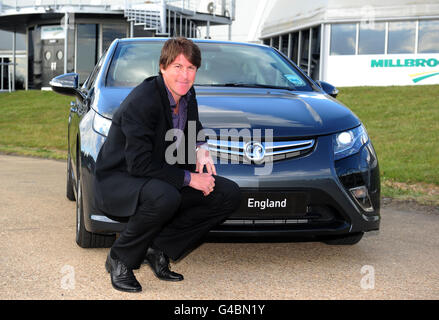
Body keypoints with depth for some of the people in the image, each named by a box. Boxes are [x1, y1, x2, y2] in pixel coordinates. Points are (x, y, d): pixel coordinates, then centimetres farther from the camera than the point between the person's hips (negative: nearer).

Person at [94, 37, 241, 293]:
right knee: (164, 197, -40)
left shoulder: (188, 95, 0)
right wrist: (189, 178, -24)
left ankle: (158, 249, -1)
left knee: (229, 195, -5)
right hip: (118, 181, -8)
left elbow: (194, 127, 24)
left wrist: (201, 149, 1)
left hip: (163, 177, 8)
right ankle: (120, 259, -14)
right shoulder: (142, 101, -24)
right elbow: (140, 164, -27)